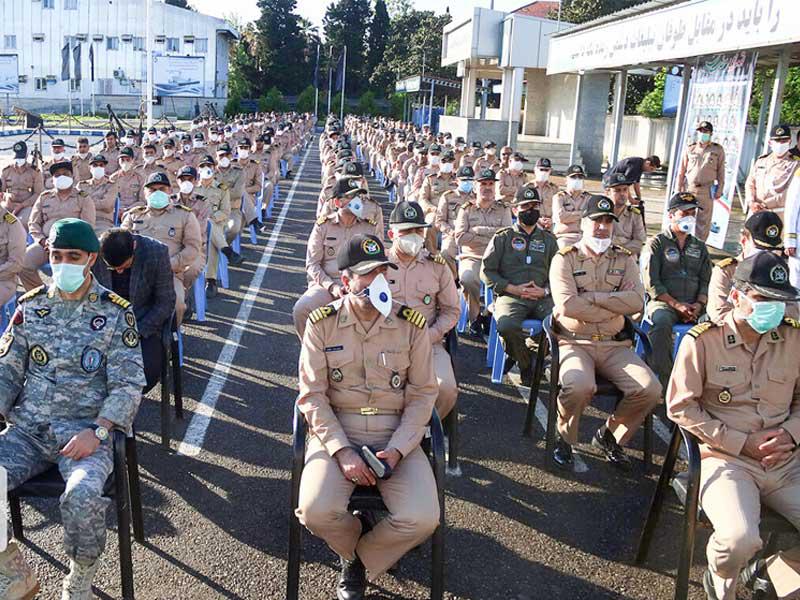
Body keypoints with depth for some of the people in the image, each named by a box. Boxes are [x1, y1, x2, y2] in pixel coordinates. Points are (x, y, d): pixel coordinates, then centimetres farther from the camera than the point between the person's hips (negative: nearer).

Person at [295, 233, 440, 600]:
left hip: (397, 437, 1)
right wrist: (342, 451, -15)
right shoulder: (322, 324, -3)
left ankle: (359, 563, 12)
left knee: (422, 520, -21)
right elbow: (312, 396, -3)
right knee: (316, 511, -26)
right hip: (336, 433, 0)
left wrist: (396, 450, -13)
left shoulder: (412, 325, -1)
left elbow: (422, 395, 1)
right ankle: (357, 541, 13)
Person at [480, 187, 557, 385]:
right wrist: (513, 288, -7)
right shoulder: (503, 237, 11)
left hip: (542, 297, 2)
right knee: (507, 326, -33)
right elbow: (487, 271, 5)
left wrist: (545, 290, -4)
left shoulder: (548, 239, 19)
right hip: (510, 296, -2)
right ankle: (525, 365, -4)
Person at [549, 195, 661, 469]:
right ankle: (565, 439, -2)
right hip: (574, 342, -4)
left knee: (650, 389, -19)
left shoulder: (624, 259, 12)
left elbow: (636, 301, -5)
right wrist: (616, 305, -7)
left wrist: (592, 296, -12)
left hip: (615, 345, 4)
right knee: (579, 385, -34)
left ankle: (609, 435, 9)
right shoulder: (565, 259, 2)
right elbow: (567, 305, -15)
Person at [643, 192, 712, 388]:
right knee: (661, 323, -37)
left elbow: (706, 281, 16)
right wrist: (676, 304, -10)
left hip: (694, 305, 3)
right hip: (663, 302, -3)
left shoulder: (699, 247, 25)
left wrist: (699, 303, -5)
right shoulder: (657, 243, 10)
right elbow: (651, 282, -1)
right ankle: (664, 382, -31)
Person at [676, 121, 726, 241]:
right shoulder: (690, 149, 8)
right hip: (689, 189, 1)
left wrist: (719, 190, -2)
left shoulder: (718, 150, 4)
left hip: (706, 191, -1)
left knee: (703, 222, 2)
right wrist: (678, 189, 5)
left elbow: (721, 172, 5)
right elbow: (682, 171, 9)